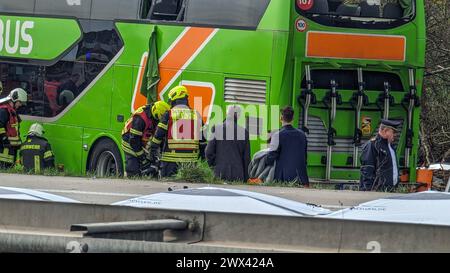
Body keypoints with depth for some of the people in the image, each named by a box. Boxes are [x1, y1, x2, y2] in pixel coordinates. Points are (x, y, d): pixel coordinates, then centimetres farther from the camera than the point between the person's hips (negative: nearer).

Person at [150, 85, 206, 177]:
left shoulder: (168, 115, -3)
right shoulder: (196, 115, 8)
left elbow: (158, 135, -3)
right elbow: (202, 139, 10)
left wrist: (153, 150, 6)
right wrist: (203, 155, 18)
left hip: (171, 158, -3)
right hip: (190, 159, 3)